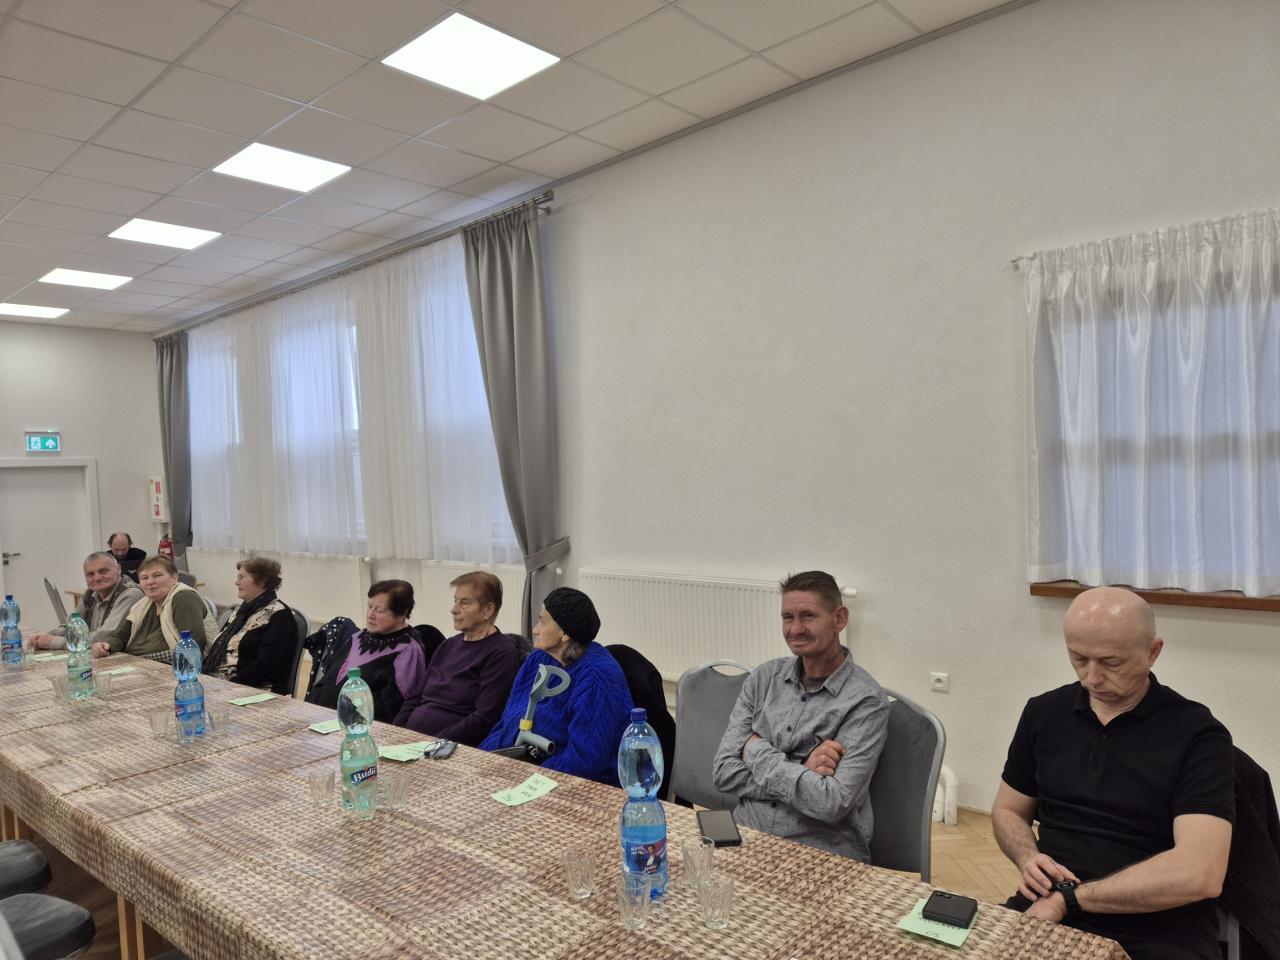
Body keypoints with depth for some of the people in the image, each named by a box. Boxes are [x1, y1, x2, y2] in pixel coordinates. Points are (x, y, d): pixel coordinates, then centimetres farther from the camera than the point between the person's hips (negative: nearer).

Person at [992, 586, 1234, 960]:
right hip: (1047, 909, 3)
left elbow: (1199, 873, -16)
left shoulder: (1197, 734, -5)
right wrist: (1028, 859, -3)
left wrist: (1070, 897, -15)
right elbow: (1008, 811, 18)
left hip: (1158, 930, -3)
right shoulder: (1043, 713, 8)